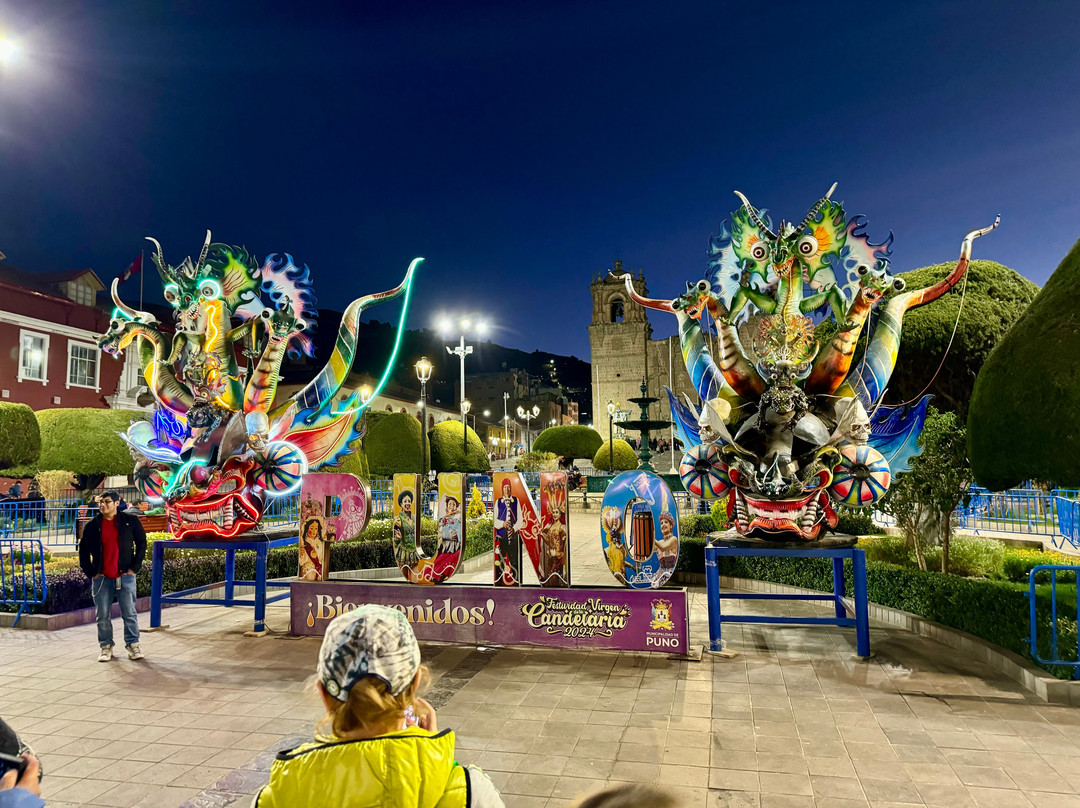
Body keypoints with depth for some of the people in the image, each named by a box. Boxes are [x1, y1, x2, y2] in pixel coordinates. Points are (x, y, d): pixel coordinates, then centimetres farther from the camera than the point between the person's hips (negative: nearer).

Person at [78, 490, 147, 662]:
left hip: (125, 576, -2)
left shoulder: (130, 521, 1)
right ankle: (106, 646, 20)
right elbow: (83, 550, 11)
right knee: (103, 616, 7)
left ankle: (133, 645, 12)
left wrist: (134, 567, 0)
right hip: (101, 578, 2)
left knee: (129, 613, 0)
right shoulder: (92, 526, 5)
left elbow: (141, 543, 6)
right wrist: (91, 573, 4)